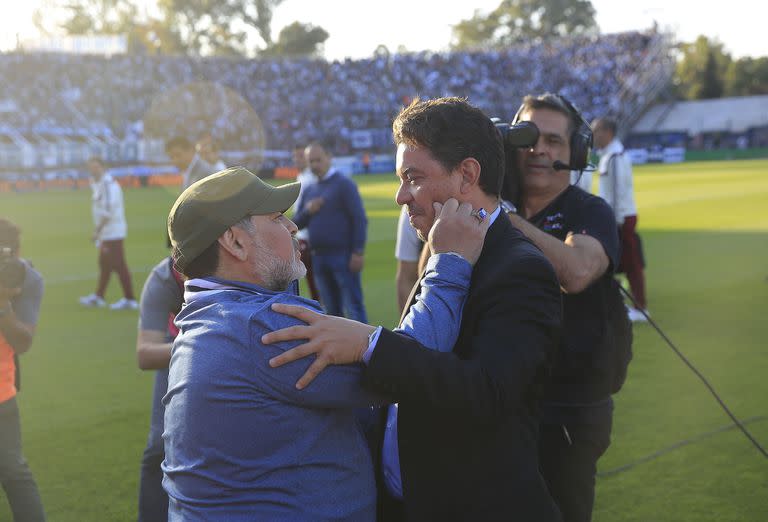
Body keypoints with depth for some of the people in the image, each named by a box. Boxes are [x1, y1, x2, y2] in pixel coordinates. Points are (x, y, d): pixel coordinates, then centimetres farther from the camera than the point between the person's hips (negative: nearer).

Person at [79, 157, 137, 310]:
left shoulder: (108, 184, -17)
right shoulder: (99, 184, 15)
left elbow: (108, 212, -23)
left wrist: (97, 232, -20)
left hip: (113, 232, -10)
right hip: (106, 233, 10)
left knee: (119, 264, -7)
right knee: (104, 264, 17)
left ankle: (129, 300, -3)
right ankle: (98, 297, 28)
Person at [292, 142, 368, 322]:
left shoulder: (343, 184, -4)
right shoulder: (309, 190, 15)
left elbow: (359, 219, -10)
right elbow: (296, 224, 16)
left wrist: (358, 252, -17)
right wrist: (307, 211, -5)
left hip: (343, 256, -6)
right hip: (319, 257, 7)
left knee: (354, 308, -6)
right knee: (332, 310, 11)